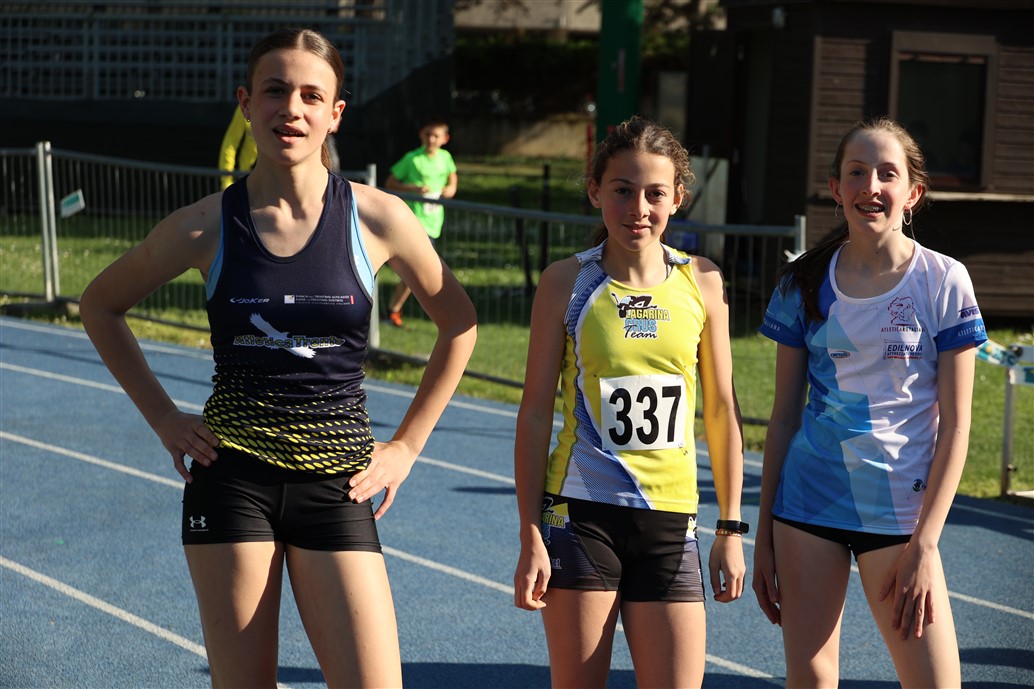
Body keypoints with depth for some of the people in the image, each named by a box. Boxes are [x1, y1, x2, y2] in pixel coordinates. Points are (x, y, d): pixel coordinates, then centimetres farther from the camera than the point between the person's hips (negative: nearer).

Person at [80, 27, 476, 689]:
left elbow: (459, 323, 10)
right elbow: (101, 305, 14)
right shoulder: (207, 226, -2)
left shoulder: (376, 218, -3)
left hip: (335, 483, 0)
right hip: (232, 477, 0)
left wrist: (406, 446, 7)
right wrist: (163, 416, 6)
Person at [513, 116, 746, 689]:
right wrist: (530, 538, -4)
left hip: (670, 521, 2)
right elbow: (535, 412, 0)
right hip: (581, 512, -2)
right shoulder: (565, 282, -2)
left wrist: (730, 530, 8)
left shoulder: (701, 283, 3)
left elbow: (722, 412, 9)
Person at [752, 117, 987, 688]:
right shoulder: (805, 283, 4)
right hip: (807, 509, 2)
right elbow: (784, 415, 9)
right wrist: (764, 534, 8)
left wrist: (924, 545, -11)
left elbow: (955, 426, -5)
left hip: (899, 514, -2)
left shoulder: (944, 282, -4)